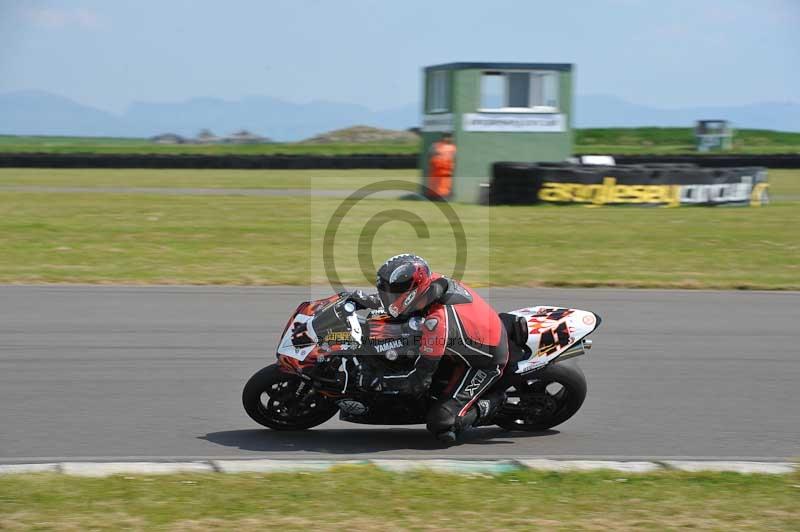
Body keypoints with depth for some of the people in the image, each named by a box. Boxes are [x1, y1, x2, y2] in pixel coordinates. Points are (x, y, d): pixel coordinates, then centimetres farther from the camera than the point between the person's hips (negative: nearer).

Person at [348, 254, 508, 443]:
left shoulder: (437, 322, -36)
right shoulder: (435, 281, -13)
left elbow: (420, 382, -29)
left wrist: (379, 382, -21)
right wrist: (370, 301, 2)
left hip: (485, 363, -9)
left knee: (442, 424, -17)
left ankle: (491, 401, 0)